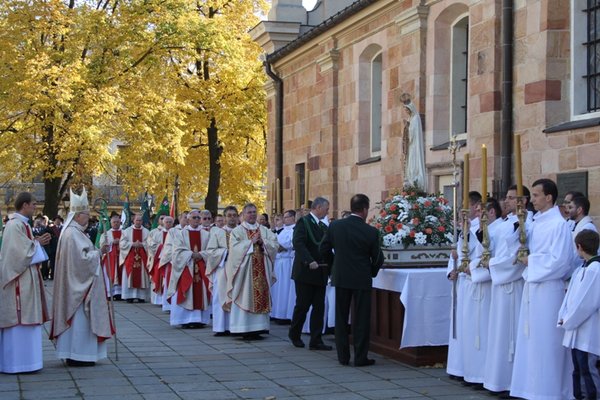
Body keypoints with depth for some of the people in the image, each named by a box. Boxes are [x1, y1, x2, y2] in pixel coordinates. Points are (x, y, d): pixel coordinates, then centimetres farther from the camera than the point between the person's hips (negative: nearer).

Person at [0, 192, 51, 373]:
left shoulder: (22, 224, 13)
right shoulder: (15, 225, -16)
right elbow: (21, 252, -21)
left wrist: (37, 242, 5)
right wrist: (37, 243, -7)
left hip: (26, 279, 10)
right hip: (20, 281, -10)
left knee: (24, 321, 12)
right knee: (20, 320, -6)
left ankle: (20, 360, 18)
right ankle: (17, 361, -1)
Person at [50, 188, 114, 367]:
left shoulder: (72, 231, 14)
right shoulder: (74, 234, -18)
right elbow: (83, 257, -23)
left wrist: (98, 251, 7)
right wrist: (99, 252, -8)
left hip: (77, 283, 10)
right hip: (79, 284, -10)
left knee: (78, 318, 13)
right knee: (80, 317, -5)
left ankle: (74, 354, 18)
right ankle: (77, 355, -1)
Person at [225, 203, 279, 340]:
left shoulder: (264, 230, 14)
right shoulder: (237, 231, 3)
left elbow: (275, 245, 4)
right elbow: (235, 248, -11)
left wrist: (262, 242, -12)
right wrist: (251, 242, -15)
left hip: (261, 271, 4)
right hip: (244, 270, -4)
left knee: (261, 297, 2)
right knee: (245, 297, -5)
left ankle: (258, 327, 6)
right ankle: (245, 330, -2)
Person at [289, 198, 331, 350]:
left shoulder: (323, 226, 16)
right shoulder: (303, 222, -8)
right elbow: (298, 243, -20)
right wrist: (310, 261, -29)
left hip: (320, 272, 7)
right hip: (305, 272, -7)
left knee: (319, 307, 3)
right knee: (302, 305, 2)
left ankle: (316, 341, 5)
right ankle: (294, 334, 22)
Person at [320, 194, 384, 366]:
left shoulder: (335, 226, -5)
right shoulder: (371, 231, -12)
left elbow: (324, 249, 3)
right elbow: (378, 258, -5)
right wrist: (372, 272, 14)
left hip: (340, 277, 3)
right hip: (362, 279, -3)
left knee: (341, 318, 12)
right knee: (361, 319, 5)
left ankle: (343, 356, 15)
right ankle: (360, 357, 7)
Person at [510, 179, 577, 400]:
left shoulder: (558, 225, -13)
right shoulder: (535, 223, 13)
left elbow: (559, 259, -18)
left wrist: (530, 261, -11)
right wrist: (525, 257, 1)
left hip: (548, 288, -9)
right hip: (532, 286, 9)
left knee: (546, 341, -4)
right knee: (531, 339, 11)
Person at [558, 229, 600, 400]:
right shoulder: (580, 270, 12)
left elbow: (586, 304, -20)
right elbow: (570, 296, 14)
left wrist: (568, 321, -11)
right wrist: (564, 318, 2)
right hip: (577, 332, 9)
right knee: (578, 372, 15)